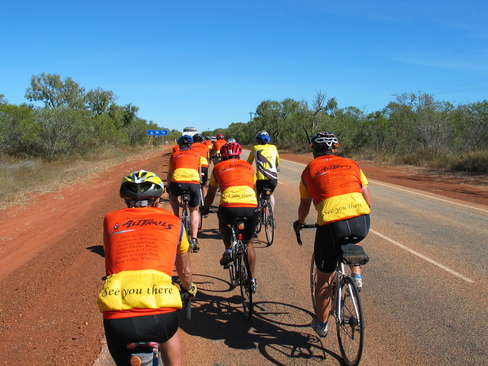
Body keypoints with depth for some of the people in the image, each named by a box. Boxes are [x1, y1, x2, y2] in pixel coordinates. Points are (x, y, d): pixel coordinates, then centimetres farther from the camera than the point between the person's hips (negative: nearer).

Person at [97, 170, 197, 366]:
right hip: (159, 315, -1)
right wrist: (189, 288, 53)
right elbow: (185, 271, 31)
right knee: (169, 330, 32)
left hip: (117, 319, 1)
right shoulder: (173, 222, 16)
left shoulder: (111, 220, 17)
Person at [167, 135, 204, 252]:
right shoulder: (197, 154, 26)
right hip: (194, 183, 0)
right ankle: (194, 240, 10)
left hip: (177, 182, 0)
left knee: (173, 194, 37)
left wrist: (168, 187, 51)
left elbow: (169, 175, 33)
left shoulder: (174, 155, 25)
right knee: (194, 211, 22)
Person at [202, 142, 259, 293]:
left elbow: (210, 194, 29)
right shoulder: (248, 166, 26)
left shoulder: (218, 167, 21)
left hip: (229, 207, -2)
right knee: (248, 243, 25)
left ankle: (228, 250, 15)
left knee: (222, 222, 36)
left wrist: (205, 209, 47)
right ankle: (252, 280, 24)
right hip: (251, 208, 2)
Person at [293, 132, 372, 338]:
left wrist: (299, 223, 46)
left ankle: (321, 324, 31)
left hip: (331, 224, -2)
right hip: (361, 222, 2)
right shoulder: (352, 165, 20)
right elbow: (368, 202, 21)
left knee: (324, 278, 17)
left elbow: (304, 206, 26)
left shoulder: (310, 170, 16)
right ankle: (357, 276, 25)